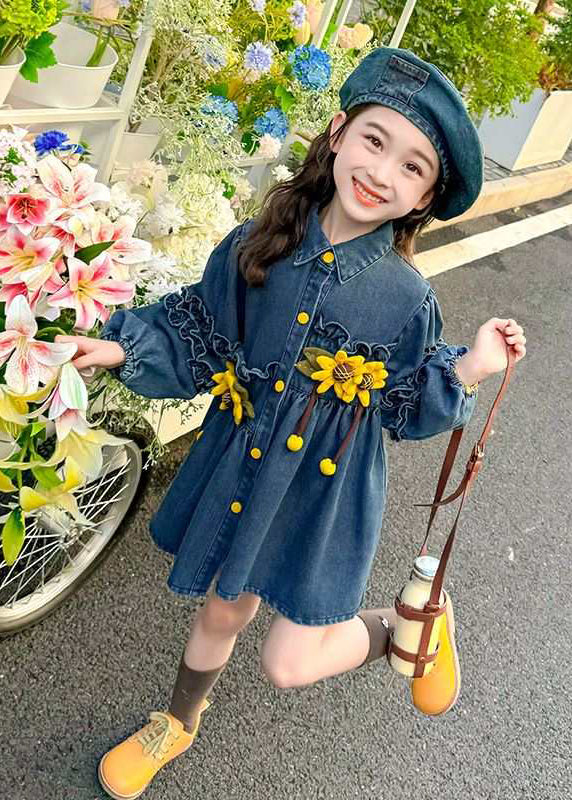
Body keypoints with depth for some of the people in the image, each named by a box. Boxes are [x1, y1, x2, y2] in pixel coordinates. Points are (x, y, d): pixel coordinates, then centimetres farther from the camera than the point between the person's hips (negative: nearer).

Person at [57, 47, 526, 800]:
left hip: (326, 493, -2)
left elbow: (406, 407, -5)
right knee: (222, 609, 23)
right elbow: (197, 337, 1)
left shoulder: (407, 297, -15)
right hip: (241, 471, 3)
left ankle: (400, 623, 33)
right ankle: (179, 723, 56)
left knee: (289, 663, 2)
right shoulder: (258, 247, -11)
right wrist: (124, 347, -11)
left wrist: (468, 370, -19)